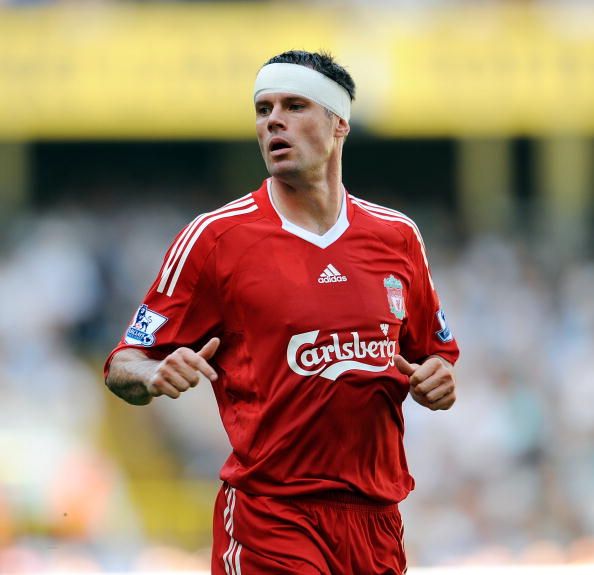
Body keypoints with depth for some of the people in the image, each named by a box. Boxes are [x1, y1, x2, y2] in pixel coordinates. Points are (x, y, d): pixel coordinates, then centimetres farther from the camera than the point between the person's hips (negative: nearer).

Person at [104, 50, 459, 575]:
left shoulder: (398, 236, 9)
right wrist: (153, 375, -23)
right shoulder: (215, 237, -2)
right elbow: (124, 366, -1)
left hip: (377, 515, 4)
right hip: (270, 521, -4)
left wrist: (436, 381, -1)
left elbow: (438, 353, 21)